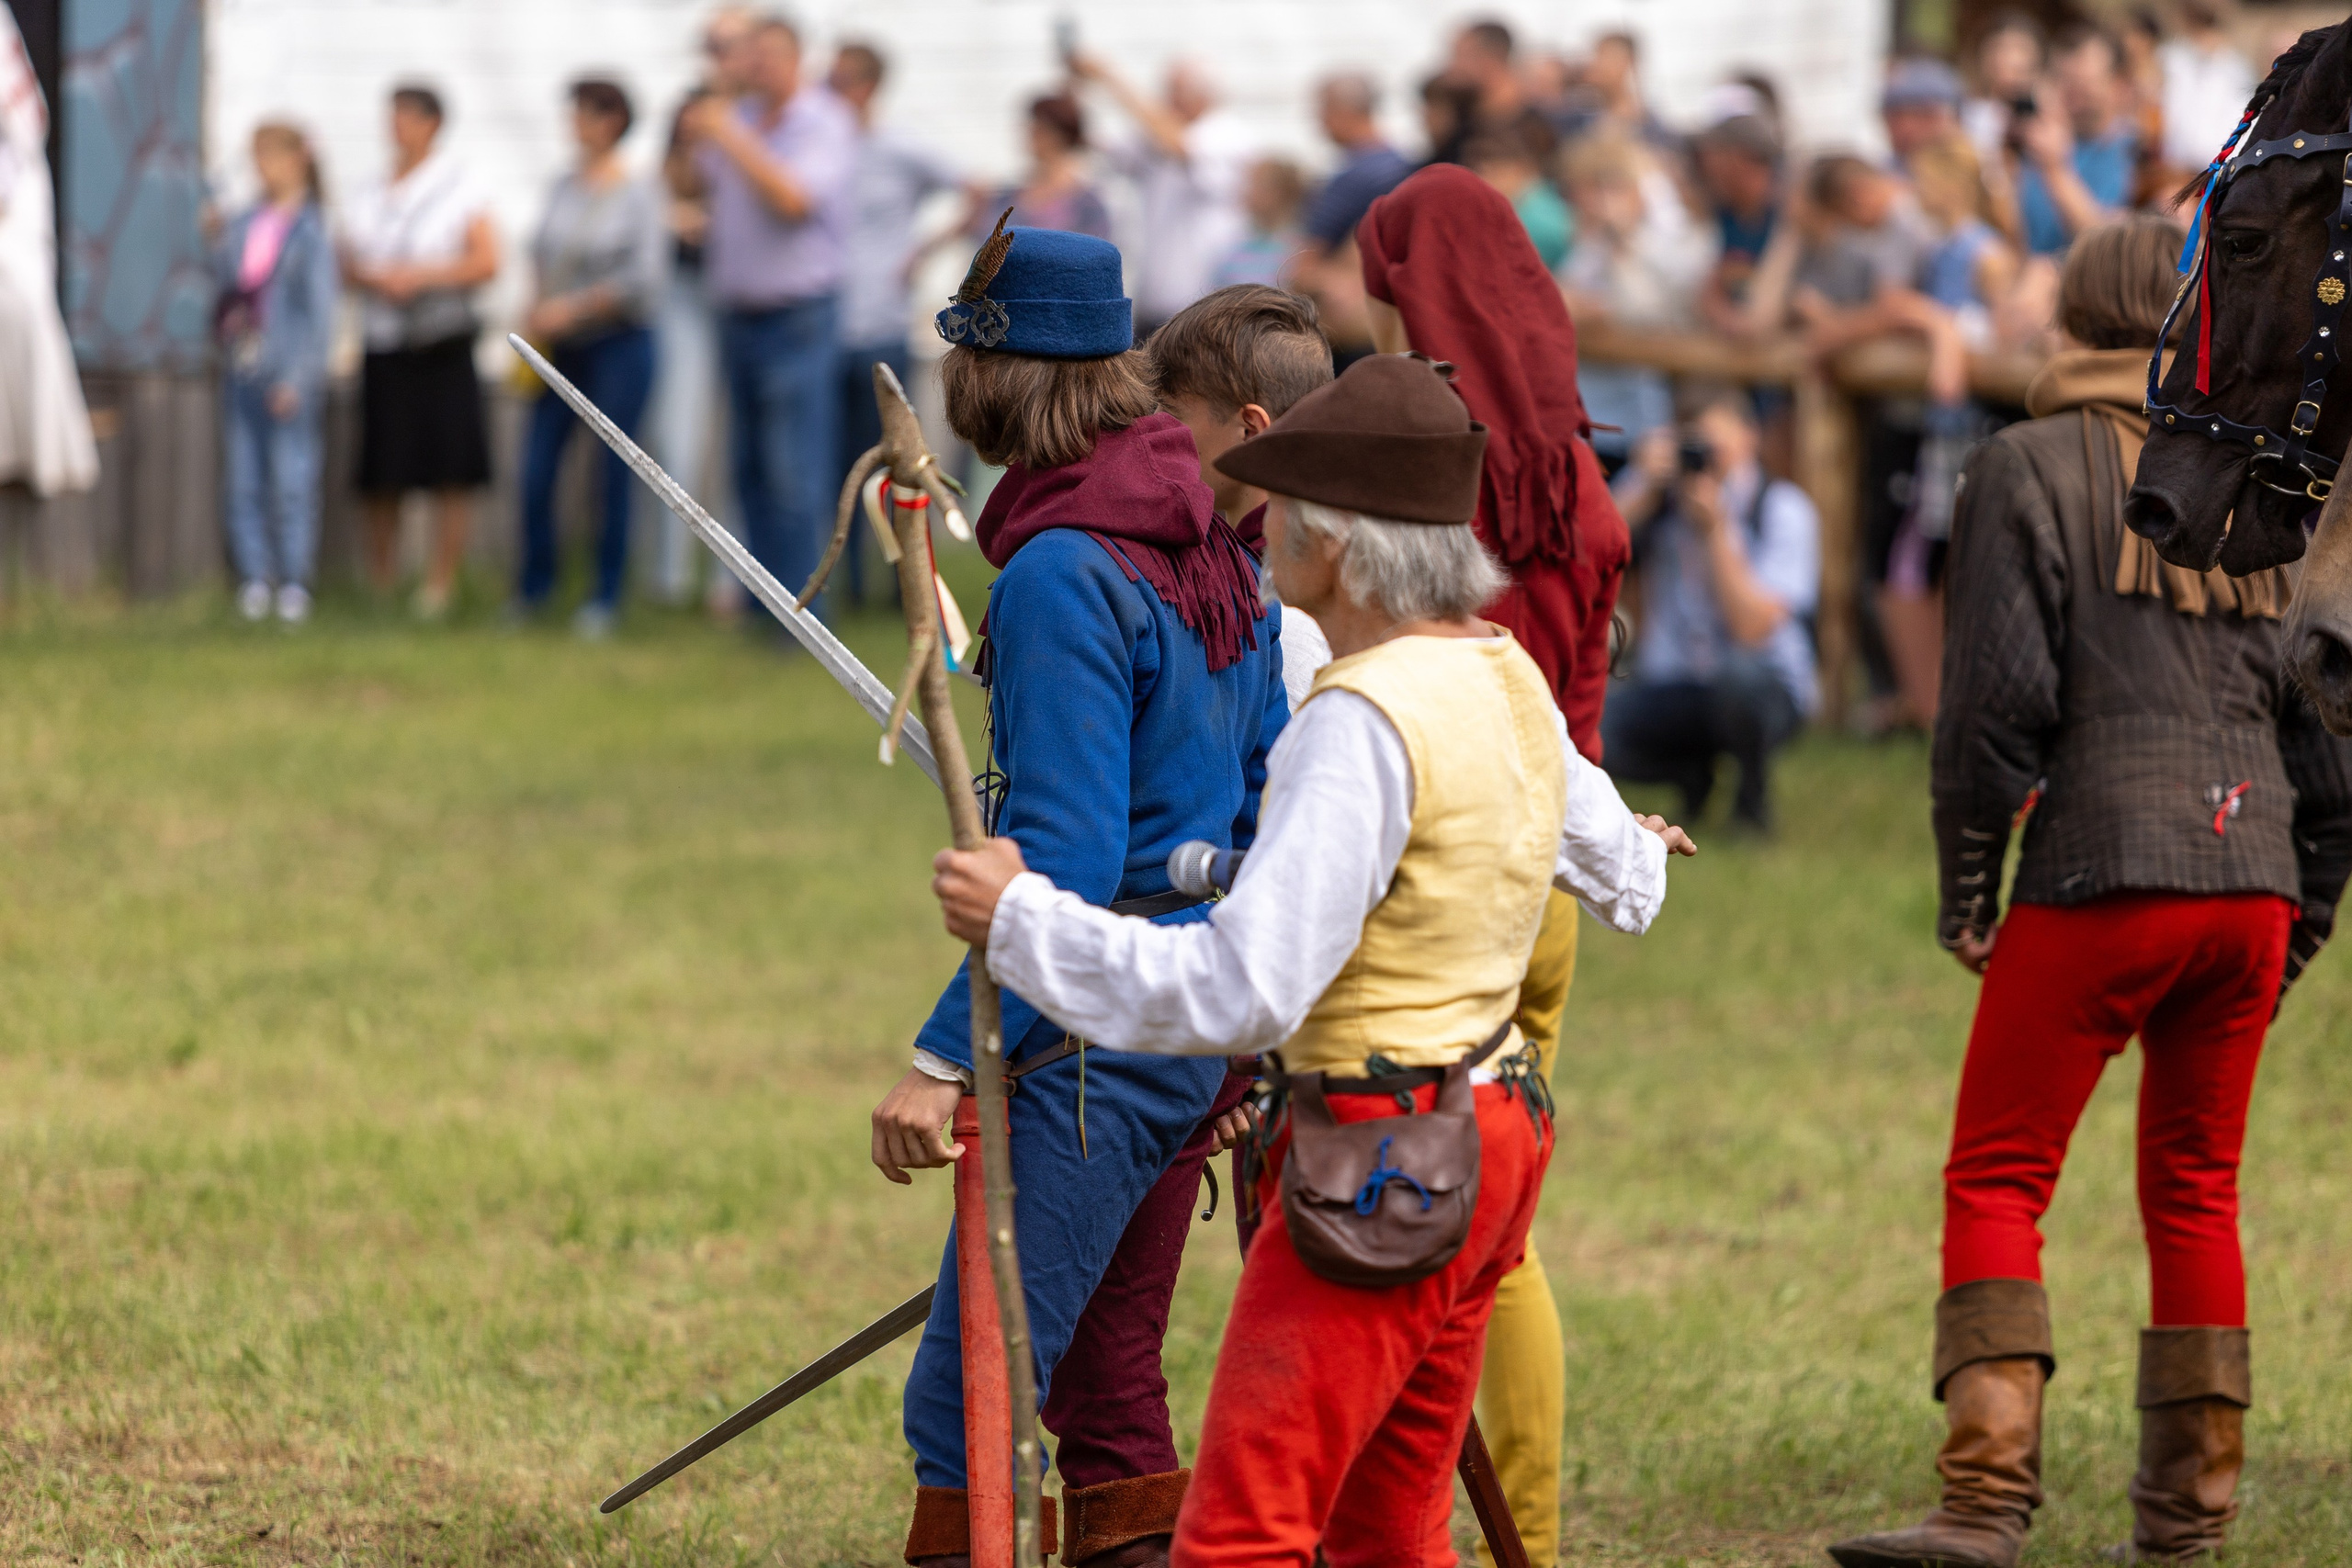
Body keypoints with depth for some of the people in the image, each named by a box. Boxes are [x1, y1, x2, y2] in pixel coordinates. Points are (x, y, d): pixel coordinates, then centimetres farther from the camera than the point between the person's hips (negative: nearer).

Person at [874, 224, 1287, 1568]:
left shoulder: (1061, 577, -18)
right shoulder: (1212, 545, 9)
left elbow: (1068, 860, -23)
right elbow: (1269, 794, 15)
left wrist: (946, 1056, -22)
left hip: (1098, 1045, -9)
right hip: (1205, 1027, 9)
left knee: (969, 1401, -8)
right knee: (1104, 1385, 17)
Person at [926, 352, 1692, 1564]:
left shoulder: (1363, 724, -20)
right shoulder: (1504, 679, 9)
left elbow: (1242, 991, -25)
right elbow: (1620, 882, 28)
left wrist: (1021, 918, -17)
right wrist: (1632, 859, 53)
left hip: (1381, 1166, -10)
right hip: (1492, 1134, 10)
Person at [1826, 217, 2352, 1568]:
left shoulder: (2032, 469, -1)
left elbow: (2001, 691, -8)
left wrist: (1966, 882, 1)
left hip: (2099, 873, -5)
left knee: (1996, 1182, -1)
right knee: (2196, 1193, 13)